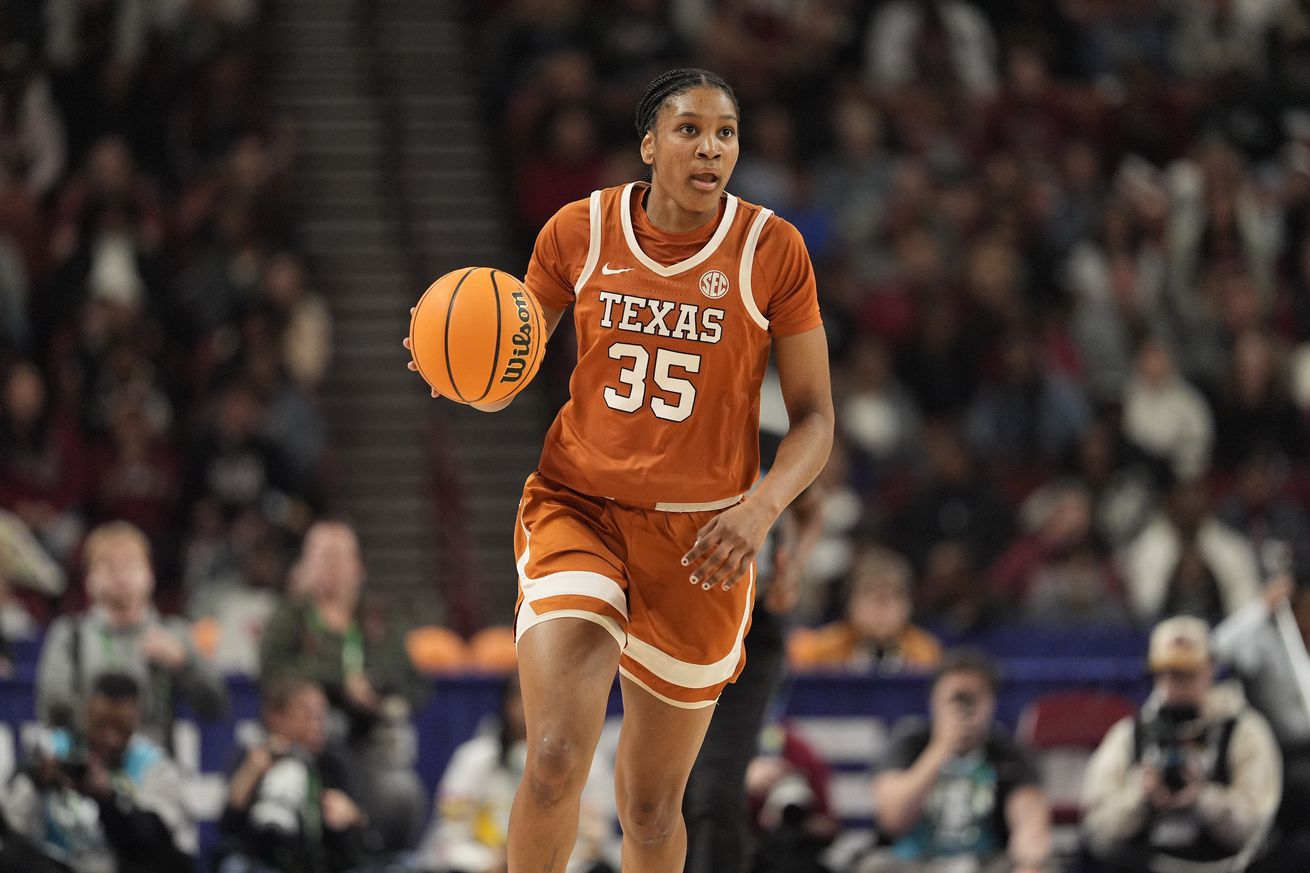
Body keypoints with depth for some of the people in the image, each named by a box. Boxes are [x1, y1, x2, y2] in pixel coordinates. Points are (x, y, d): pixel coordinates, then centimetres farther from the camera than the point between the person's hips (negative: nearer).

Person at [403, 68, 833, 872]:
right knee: (555, 762, -21)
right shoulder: (579, 232, -4)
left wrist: (764, 506, -22)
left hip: (698, 541, 0)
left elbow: (814, 419, -3)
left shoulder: (771, 250, -7)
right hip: (579, 507, 0)